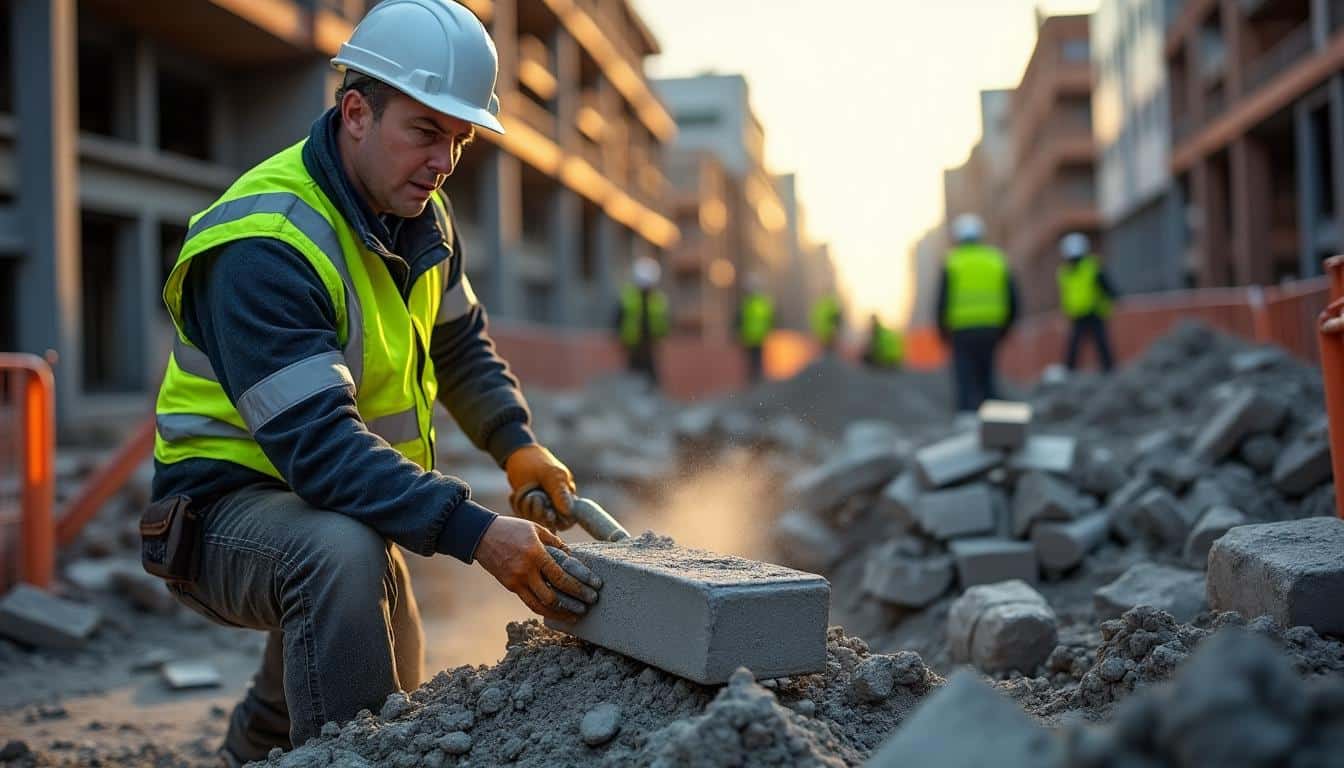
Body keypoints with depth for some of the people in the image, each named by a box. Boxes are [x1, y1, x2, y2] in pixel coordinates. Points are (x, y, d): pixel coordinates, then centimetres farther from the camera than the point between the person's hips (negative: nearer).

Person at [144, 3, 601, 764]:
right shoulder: (265, 245, -29)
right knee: (342, 553, -40)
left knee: (396, 696, 19)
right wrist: (473, 531, -45)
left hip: (340, 502, 8)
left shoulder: (422, 214, -2)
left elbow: (461, 345, 12)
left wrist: (517, 444, -5)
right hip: (226, 508, -8)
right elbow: (315, 444, -38)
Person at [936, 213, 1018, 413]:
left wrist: (943, 332, 9)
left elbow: (942, 302, -6)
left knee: (966, 383, 1)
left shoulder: (952, 263, -1)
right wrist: (1002, 331, 18)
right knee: (987, 379, 15)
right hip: (990, 330, 3)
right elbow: (1012, 301, 6)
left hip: (962, 331, -3)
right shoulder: (997, 260, 8)